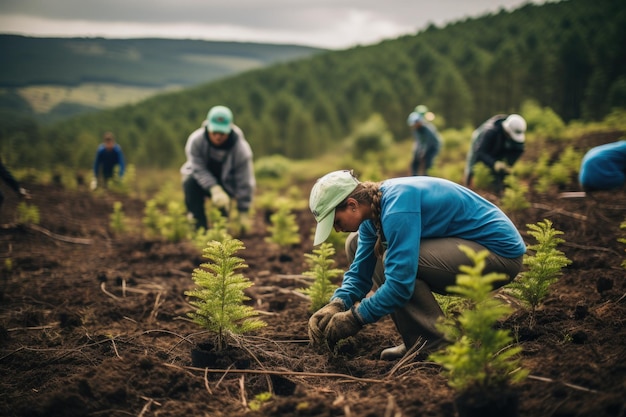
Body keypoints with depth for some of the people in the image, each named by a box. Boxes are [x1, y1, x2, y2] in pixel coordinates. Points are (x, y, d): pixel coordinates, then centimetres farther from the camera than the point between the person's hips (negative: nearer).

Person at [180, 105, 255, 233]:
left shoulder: (241, 149, -25)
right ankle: (199, 227, -21)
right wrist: (215, 189, -42)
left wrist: (244, 213, -17)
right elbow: (198, 169, -25)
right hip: (203, 179, 0)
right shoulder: (196, 140, -25)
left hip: (226, 183, 0)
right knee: (190, 182, -32)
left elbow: (244, 182, -19)